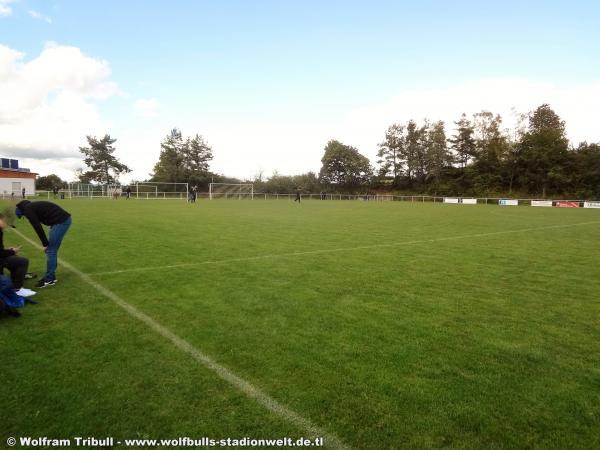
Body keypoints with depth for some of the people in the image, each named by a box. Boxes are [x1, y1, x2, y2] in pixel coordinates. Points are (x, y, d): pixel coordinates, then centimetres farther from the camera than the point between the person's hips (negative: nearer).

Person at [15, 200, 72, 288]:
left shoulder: (27, 210, -5)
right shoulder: (32, 206, 24)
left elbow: (38, 228, -8)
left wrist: (45, 244, -1)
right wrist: (47, 243, 21)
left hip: (61, 221, -10)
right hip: (64, 219, 10)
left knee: (50, 250, -2)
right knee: (52, 250, 16)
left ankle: (49, 280, 6)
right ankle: (50, 276, 24)